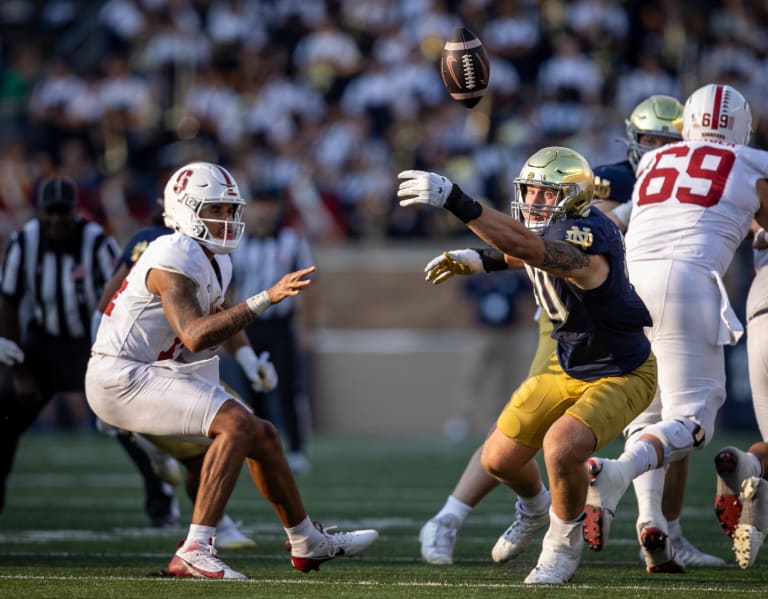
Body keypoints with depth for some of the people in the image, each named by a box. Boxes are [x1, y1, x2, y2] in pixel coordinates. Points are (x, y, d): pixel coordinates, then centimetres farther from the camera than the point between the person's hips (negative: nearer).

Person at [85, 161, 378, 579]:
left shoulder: (216, 262, 9)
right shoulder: (175, 259, -22)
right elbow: (195, 337, -33)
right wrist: (266, 298, -35)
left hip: (156, 373, 10)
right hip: (120, 378, -10)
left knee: (261, 436, 15)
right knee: (236, 424, -25)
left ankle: (308, 544, 32)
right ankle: (194, 553, -29)